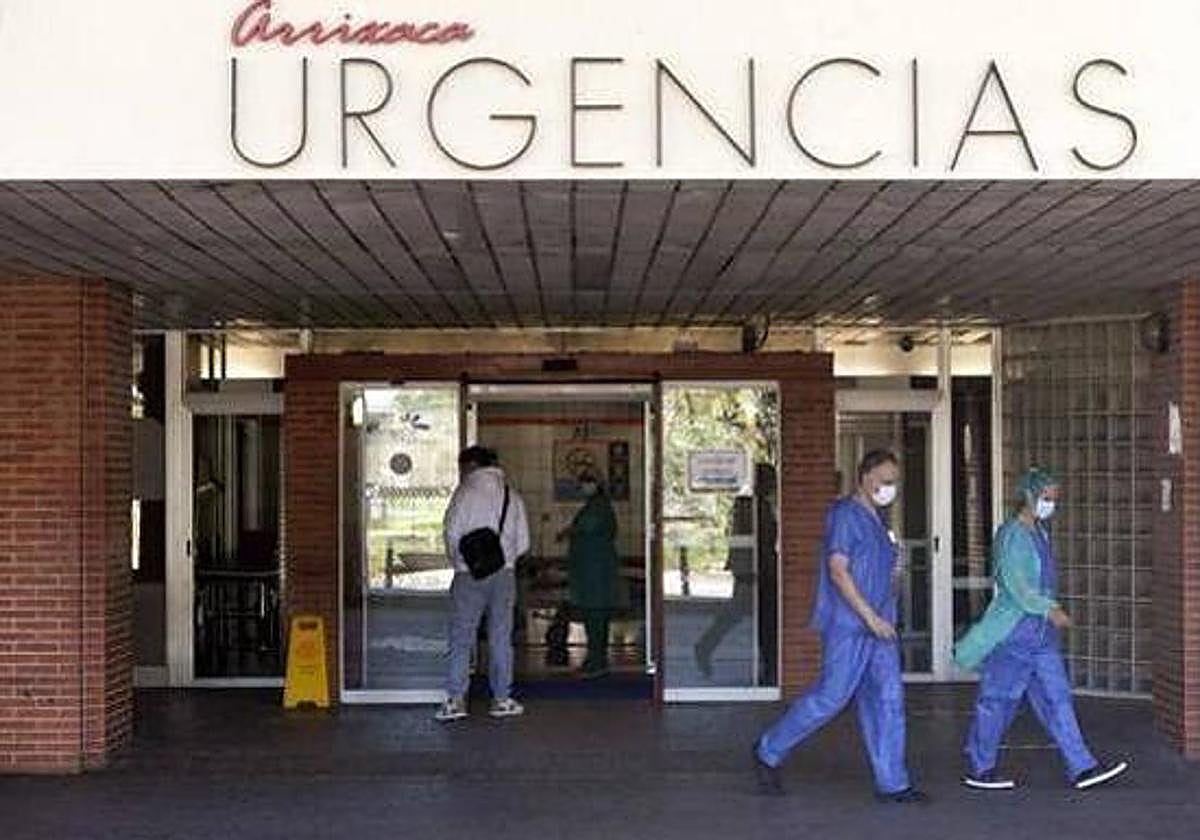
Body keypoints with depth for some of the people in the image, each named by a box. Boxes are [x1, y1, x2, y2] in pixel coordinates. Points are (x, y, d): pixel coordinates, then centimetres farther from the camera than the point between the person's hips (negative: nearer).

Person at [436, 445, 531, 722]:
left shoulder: (466, 492, -4)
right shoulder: (512, 495, 10)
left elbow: (452, 532, -7)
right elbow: (523, 541, 8)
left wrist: (456, 557, 9)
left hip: (470, 574, -4)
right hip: (504, 574, 4)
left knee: (461, 637, 0)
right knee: (501, 637, 9)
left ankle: (456, 699, -4)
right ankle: (501, 698, 11)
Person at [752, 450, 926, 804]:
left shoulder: (876, 518, 18)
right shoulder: (845, 513, -10)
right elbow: (838, 570, -18)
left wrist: (883, 619, 20)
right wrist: (870, 616, -21)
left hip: (878, 626, 9)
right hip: (848, 625, -9)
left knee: (888, 699, 3)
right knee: (831, 696, -6)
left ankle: (892, 782, 5)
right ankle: (769, 751, 10)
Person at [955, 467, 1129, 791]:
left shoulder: (1039, 532, 14)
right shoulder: (1012, 535, -14)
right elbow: (1016, 586, -22)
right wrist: (1050, 610, -29)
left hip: (1040, 633, 9)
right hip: (1014, 632, -9)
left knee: (1056, 699, 6)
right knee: (998, 699, 0)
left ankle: (1081, 768, 6)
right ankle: (979, 770, 11)